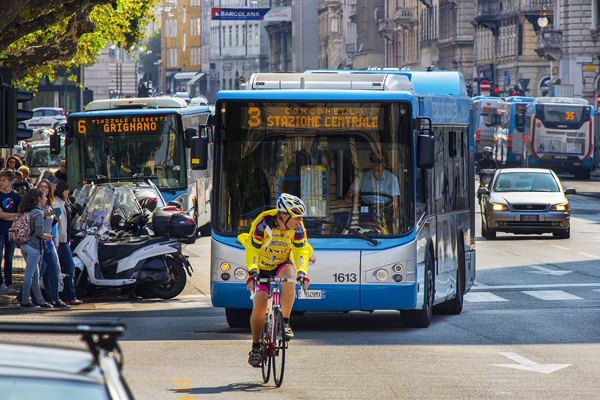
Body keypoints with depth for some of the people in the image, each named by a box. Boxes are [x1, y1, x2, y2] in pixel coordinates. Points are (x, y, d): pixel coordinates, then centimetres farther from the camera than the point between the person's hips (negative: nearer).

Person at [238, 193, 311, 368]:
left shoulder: (297, 228, -15)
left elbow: (301, 252, -14)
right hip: (262, 268, -2)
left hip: (282, 265, 2)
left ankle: (285, 324, -28)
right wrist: (253, 272, -39)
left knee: (289, 275, -35)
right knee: (260, 304, -18)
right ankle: (255, 346, 3)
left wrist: (301, 272, -32)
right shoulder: (263, 224, -25)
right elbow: (252, 251, -24)